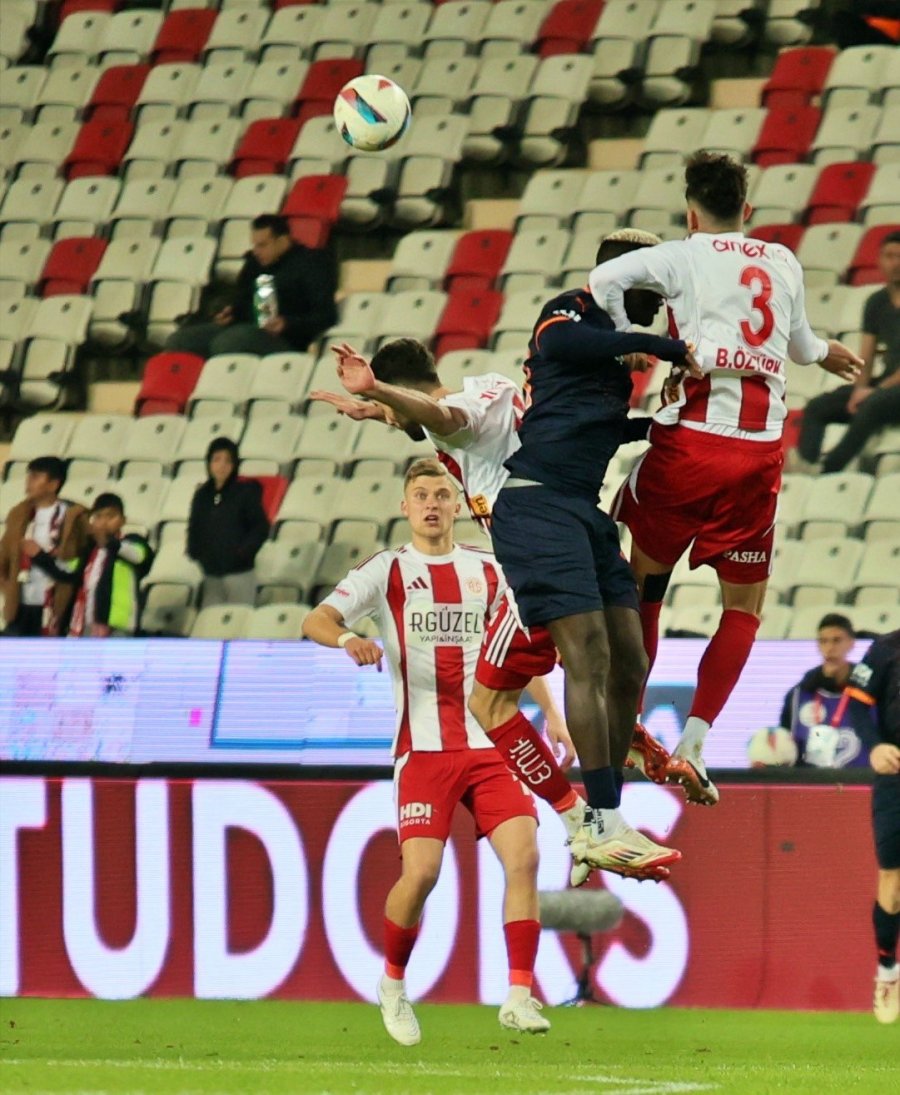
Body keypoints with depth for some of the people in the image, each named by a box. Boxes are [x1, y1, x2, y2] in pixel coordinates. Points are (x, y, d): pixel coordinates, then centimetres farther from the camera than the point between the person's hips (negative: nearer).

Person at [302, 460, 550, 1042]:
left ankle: (519, 995, -10)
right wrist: (347, 637, -28)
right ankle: (393, 984, 12)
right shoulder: (388, 570, 4)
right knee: (421, 871, -14)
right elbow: (315, 621, -6)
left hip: (490, 743, 3)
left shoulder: (487, 572, 14)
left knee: (524, 856, -14)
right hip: (423, 748, -3)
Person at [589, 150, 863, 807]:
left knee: (644, 577, 17)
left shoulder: (686, 257, 4)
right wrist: (824, 353, 57)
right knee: (746, 605, 13)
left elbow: (606, 278, -13)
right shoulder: (784, 264, 16)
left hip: (690, 439, -2)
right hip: (760, 452, 2)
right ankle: (693, 744, 0)